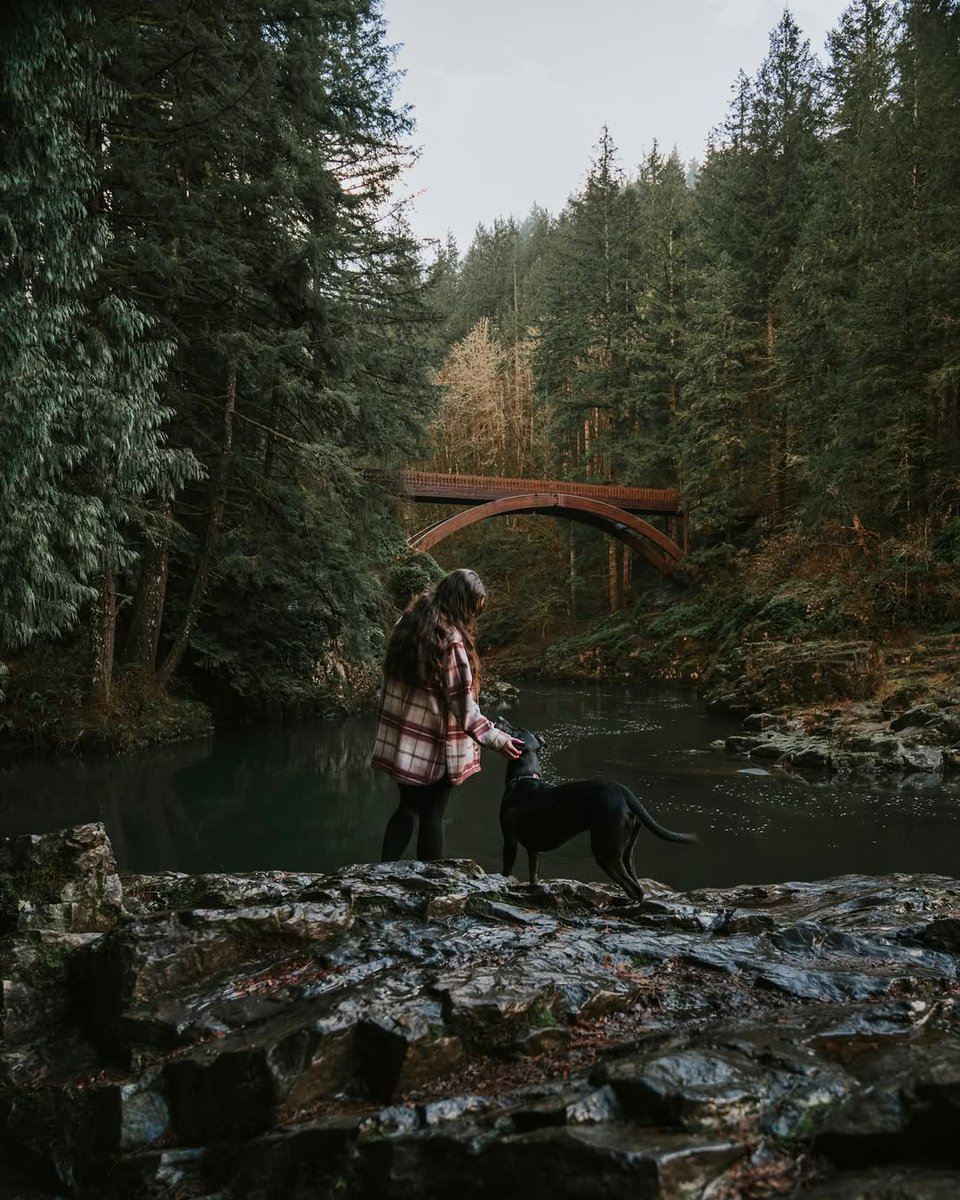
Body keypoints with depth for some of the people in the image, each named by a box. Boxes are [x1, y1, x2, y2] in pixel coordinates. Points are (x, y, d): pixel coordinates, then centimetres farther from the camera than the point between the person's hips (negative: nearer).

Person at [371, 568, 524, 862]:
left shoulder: (408, 623, 3)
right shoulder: (451, 640, -20)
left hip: (400, 738, 7)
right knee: (431, 816, 6)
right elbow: (463, 706, -19)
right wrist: (496, 738, -13)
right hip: (434, 744, -6)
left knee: (407, 808, 18)